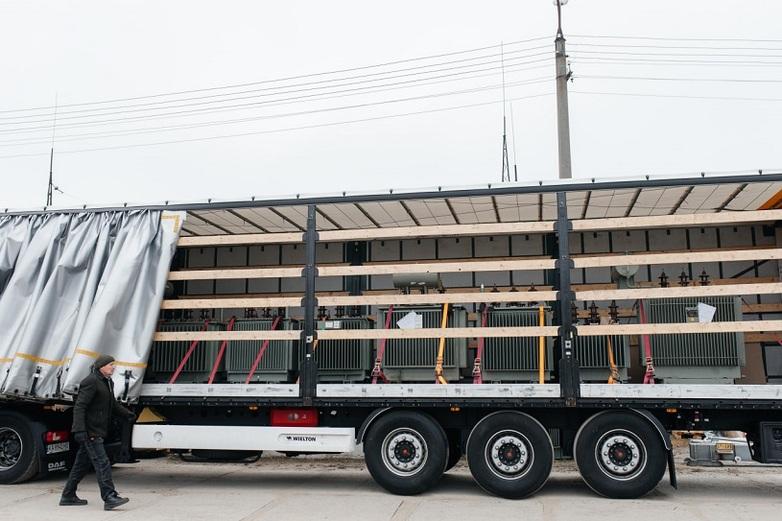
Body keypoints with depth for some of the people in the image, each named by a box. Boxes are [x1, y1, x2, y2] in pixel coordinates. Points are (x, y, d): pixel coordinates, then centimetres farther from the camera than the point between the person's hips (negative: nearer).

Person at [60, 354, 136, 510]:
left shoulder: (108, 382, 16)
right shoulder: (91, 382, -15)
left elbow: (113, 403, 28)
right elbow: (79, 406, -21)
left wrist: (127, 414, 18)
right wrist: (80, 430, -27)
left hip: (96, 431, 10)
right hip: (89, 431, -10)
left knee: (82, 463, 16)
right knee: (102, 463, -13)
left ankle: (68, 496, 25)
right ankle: (109, 497, -14)